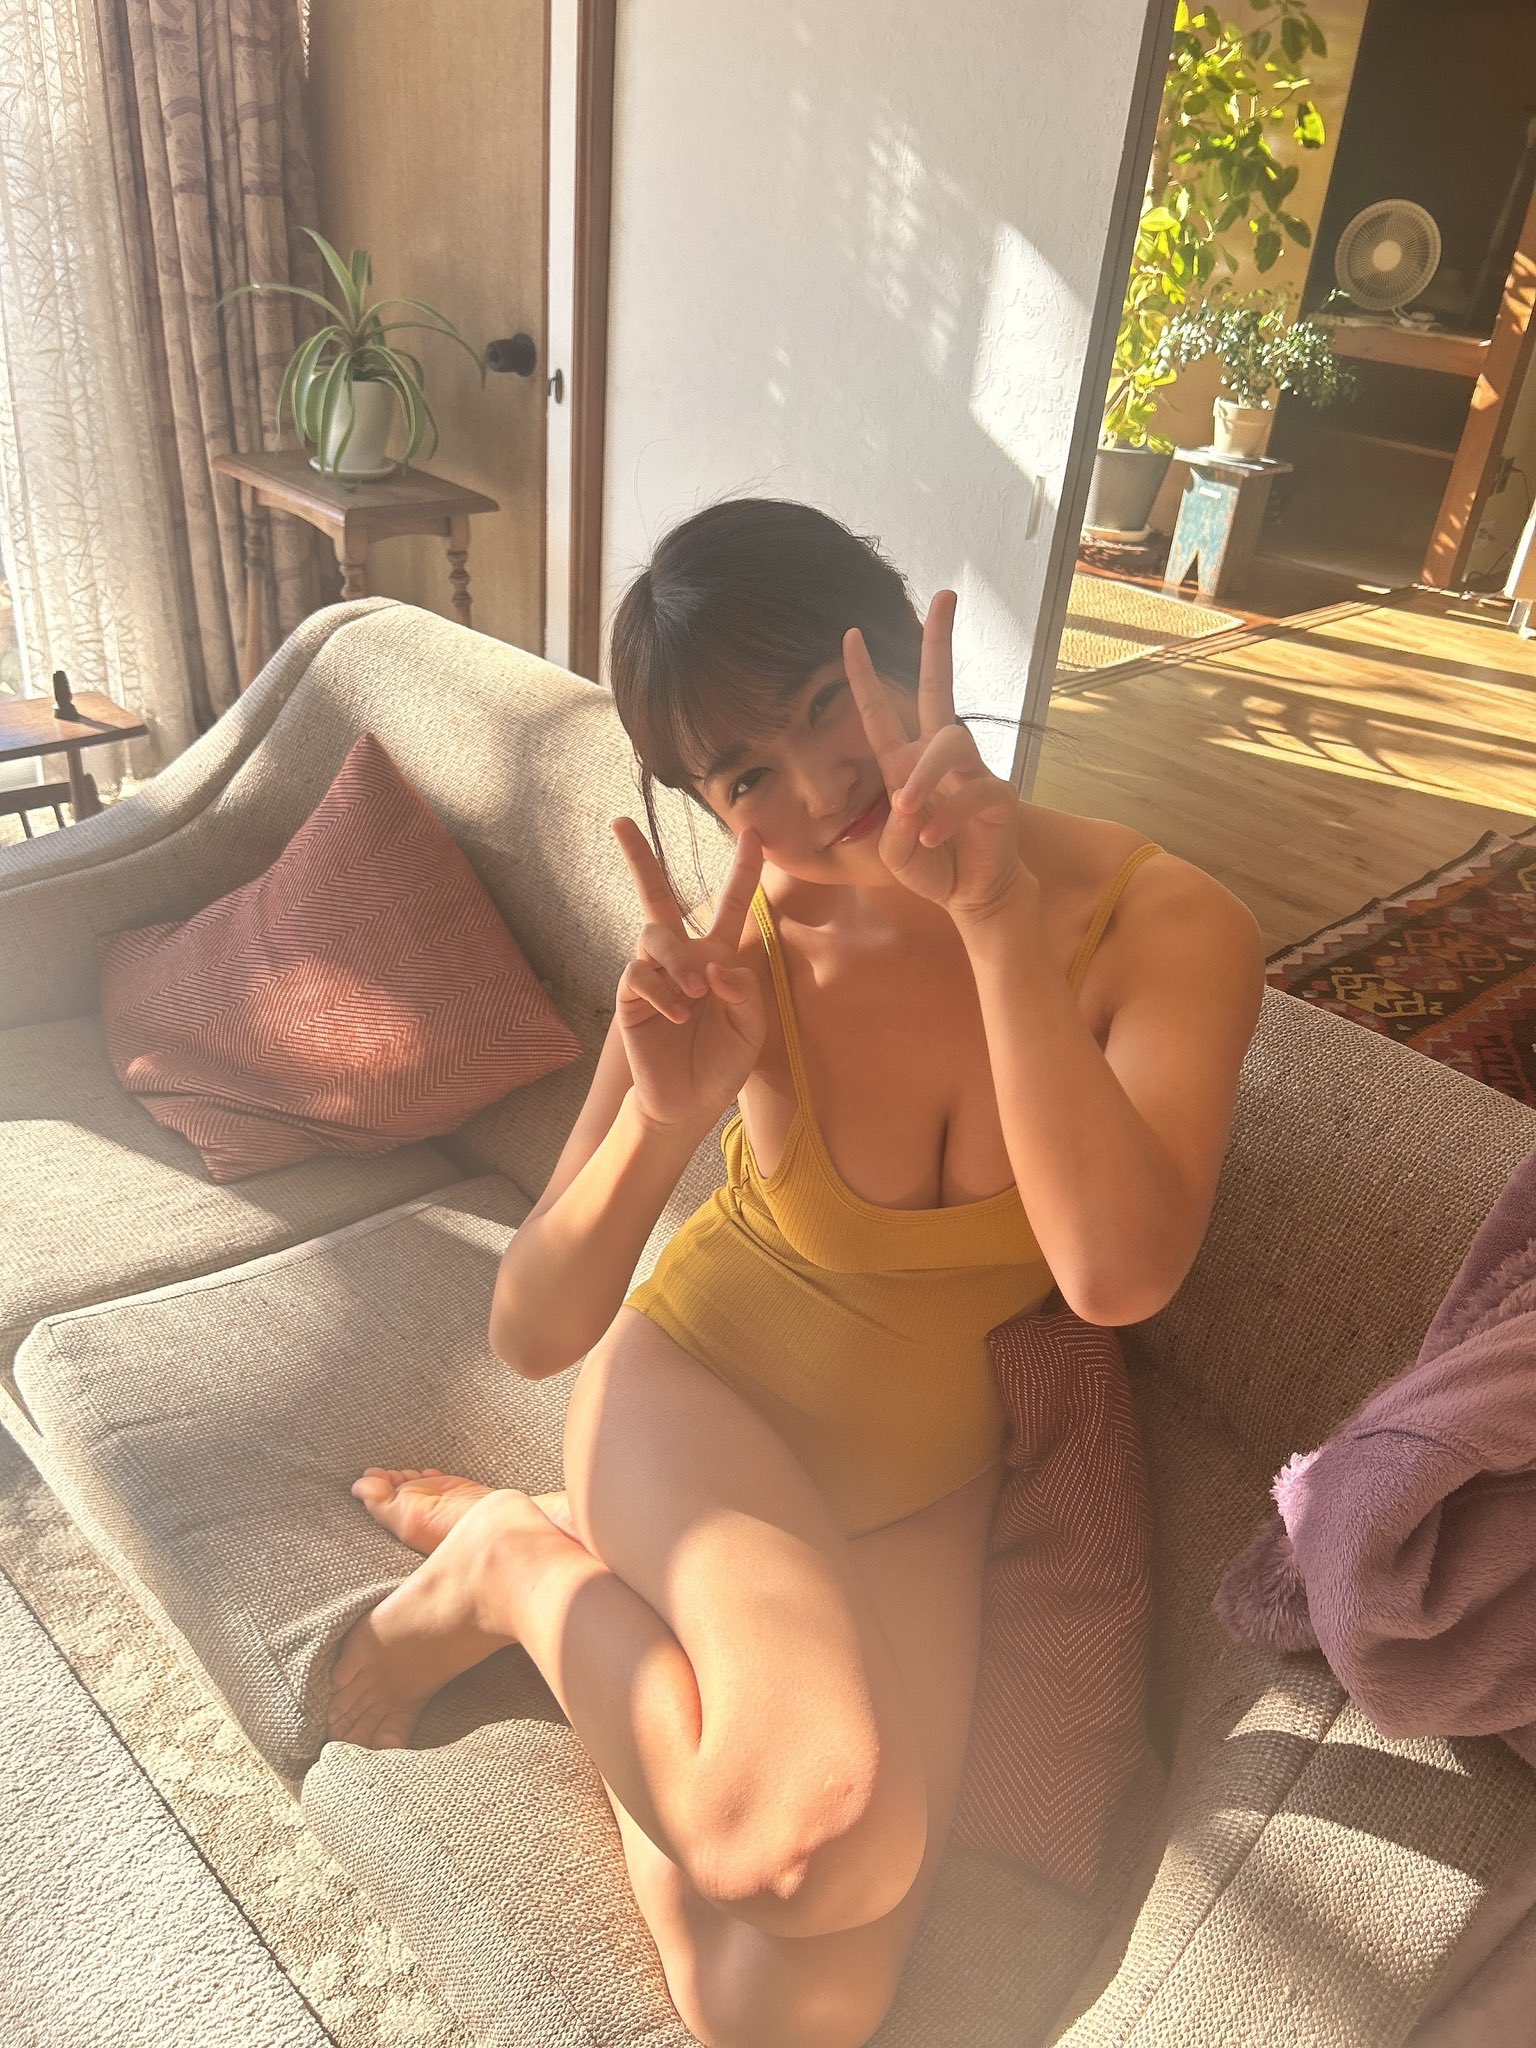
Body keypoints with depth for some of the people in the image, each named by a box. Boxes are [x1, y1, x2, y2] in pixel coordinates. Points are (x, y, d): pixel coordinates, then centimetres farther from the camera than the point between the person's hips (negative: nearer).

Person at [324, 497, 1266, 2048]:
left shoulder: (1168, 925, -16)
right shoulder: (737, 958, -18)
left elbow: (1117, 1272, -32)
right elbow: (530, 1336, -15)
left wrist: (1001, 918, -37)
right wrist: (664, 1117, -33)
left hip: (921, 1482, 3)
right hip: (700, 1386, -2)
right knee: (815, 1814, -32)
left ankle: (576, 1555, 10)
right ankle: (506, 1565, -2)